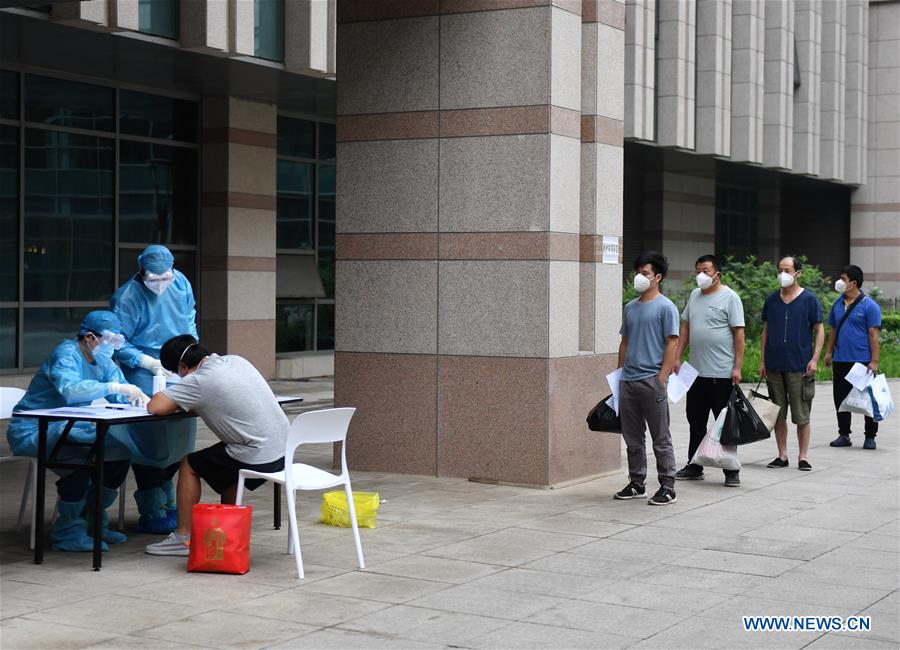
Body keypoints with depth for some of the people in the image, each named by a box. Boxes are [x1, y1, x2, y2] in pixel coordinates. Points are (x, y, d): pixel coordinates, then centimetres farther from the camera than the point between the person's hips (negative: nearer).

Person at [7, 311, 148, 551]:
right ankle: (68, 533, -16)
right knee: (79, 458, -33)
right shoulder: (66, 354, -20)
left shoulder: (103, 360, 8)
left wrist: (139, 397, -20)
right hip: (32, 431, -9)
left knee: (120, 452, -3)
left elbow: (121, 397, 4)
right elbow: (69, 389, -40)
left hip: (68, 430, 9)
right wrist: (115, 387, -42)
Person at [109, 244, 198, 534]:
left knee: (181, 434, 11)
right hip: (143, 373, -6)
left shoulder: (180, 282, 0)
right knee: (149, 439, -7)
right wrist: (151, 363, -21)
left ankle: (167, 503, 27)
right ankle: (152, 514, 3)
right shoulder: (127, 298, -18)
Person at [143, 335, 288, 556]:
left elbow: (154, 407, -16)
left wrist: (178, 403, 6)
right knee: (228, 474, 32)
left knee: (189, 465, 11)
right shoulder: (236, 360, 11)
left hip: (258, 459, -8)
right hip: (283, 449, 8)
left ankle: (184, 537, 14)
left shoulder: (198, 381, -12)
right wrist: (189, 403, 17)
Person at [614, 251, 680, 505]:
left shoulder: (665, 307, -5)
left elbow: (672, 344, -9)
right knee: (632, 437, 12)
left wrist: (661, 378, -14)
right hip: (627, 380, 7)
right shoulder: (630, 308, 14)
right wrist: (620, 372, 15)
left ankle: (667, 487, 5)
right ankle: (636, 484, 22)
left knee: (661, 438, 0)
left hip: (652, 381, -7)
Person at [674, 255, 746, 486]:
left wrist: (737, 367, -14)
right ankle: (694, 467, 23)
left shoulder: (730, 298, -6)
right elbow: (685, 328, 17)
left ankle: (731, 471, 7)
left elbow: (739, 333, -10)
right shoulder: (694, 295, 12)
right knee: (696, 421, 13)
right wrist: (677, 357, 11)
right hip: (696, 371, 6)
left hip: (722, 373, -6)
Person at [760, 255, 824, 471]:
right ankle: (782, 456, 16)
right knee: (778, 414, 8)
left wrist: (814, 359, -10)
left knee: (801, 415, 1)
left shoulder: (809, 299, -2)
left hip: (799, 367, -4)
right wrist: (762, 360, 8)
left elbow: (819, 331, 0)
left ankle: (802, 457, 9)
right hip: (774, 365, 4)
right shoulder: (771, 299, 8)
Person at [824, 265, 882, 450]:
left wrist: (874, 361, -13)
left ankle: (870, 437, 10)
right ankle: (844, 434, 19)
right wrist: (829, 352, 11)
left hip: (862, 361, -6)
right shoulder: (838, 304, 11)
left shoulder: (869, 305, -7)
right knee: (840, 398, 9)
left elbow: (873, 335, -9)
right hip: (840, 361, 6)